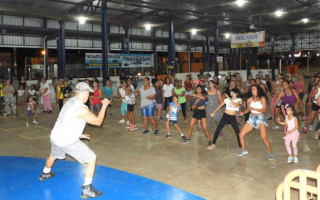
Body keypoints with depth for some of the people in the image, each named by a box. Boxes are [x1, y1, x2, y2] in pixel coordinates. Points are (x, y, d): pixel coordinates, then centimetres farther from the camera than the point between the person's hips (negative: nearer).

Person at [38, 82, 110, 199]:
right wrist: (104, 105, -5)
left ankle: (45, 174, 65)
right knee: (92, 159, 0)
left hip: (55, 137, 9)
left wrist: (78, 134, 20)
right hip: (68, 142, -9)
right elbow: (98, 122, -14)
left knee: (53, 155, 37)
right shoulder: (81, 108, -22)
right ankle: (87, 190, 3)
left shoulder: (70, 102, 6)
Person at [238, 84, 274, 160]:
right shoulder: (249, 99, 3)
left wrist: (254, 108, -24)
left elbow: (264, 110, -13)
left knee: (264, 137, -17)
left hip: (260, 118, -4)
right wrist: (243, 113, -7)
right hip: (251, 118, 4)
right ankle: (243, 150, 20)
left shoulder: (262, 98, -5)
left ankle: (270, 153, 4)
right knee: (241, 134, -2)